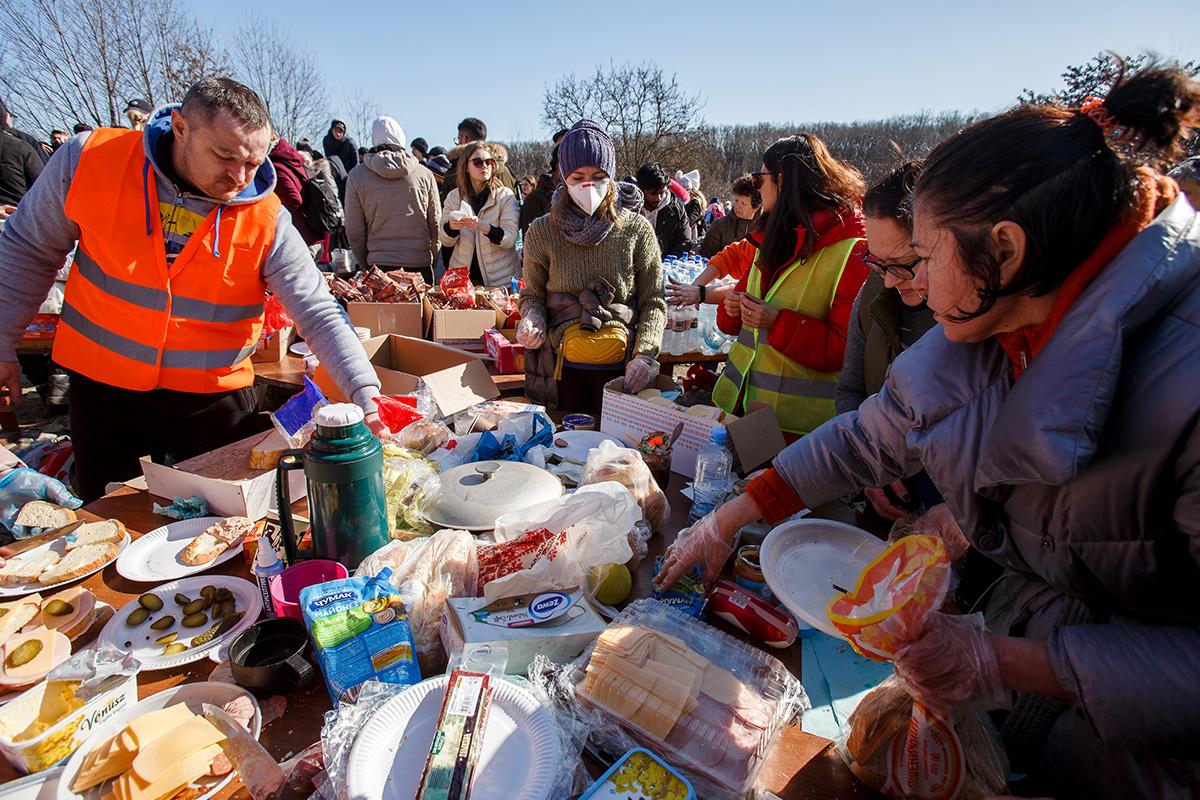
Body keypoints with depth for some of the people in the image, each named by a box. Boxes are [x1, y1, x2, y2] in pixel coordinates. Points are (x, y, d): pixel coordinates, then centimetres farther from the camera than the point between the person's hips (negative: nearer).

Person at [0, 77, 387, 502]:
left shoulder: (266, 220, -15)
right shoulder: (91, 159, -11)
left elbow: (321, 315, -18)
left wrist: (366, 396, -30)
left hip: (216, 398, -1)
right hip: (101, 385, 1)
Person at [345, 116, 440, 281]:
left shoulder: (357, 176, 1)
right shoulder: (424, 174, 0)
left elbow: (354, 231, 3)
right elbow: (436, 222, 6)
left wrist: (365, 264, 16)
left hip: (378, 264, 0)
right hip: (420, 263, 0)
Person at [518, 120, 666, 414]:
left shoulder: (637, 230, -3)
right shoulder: (542, 232, -1)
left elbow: (653, 303, -1)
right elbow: (532, 295, 10)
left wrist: (645, 355, -15)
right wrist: (531, 318, -12)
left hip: (621, 367, 0)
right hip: (561, 366, 1)